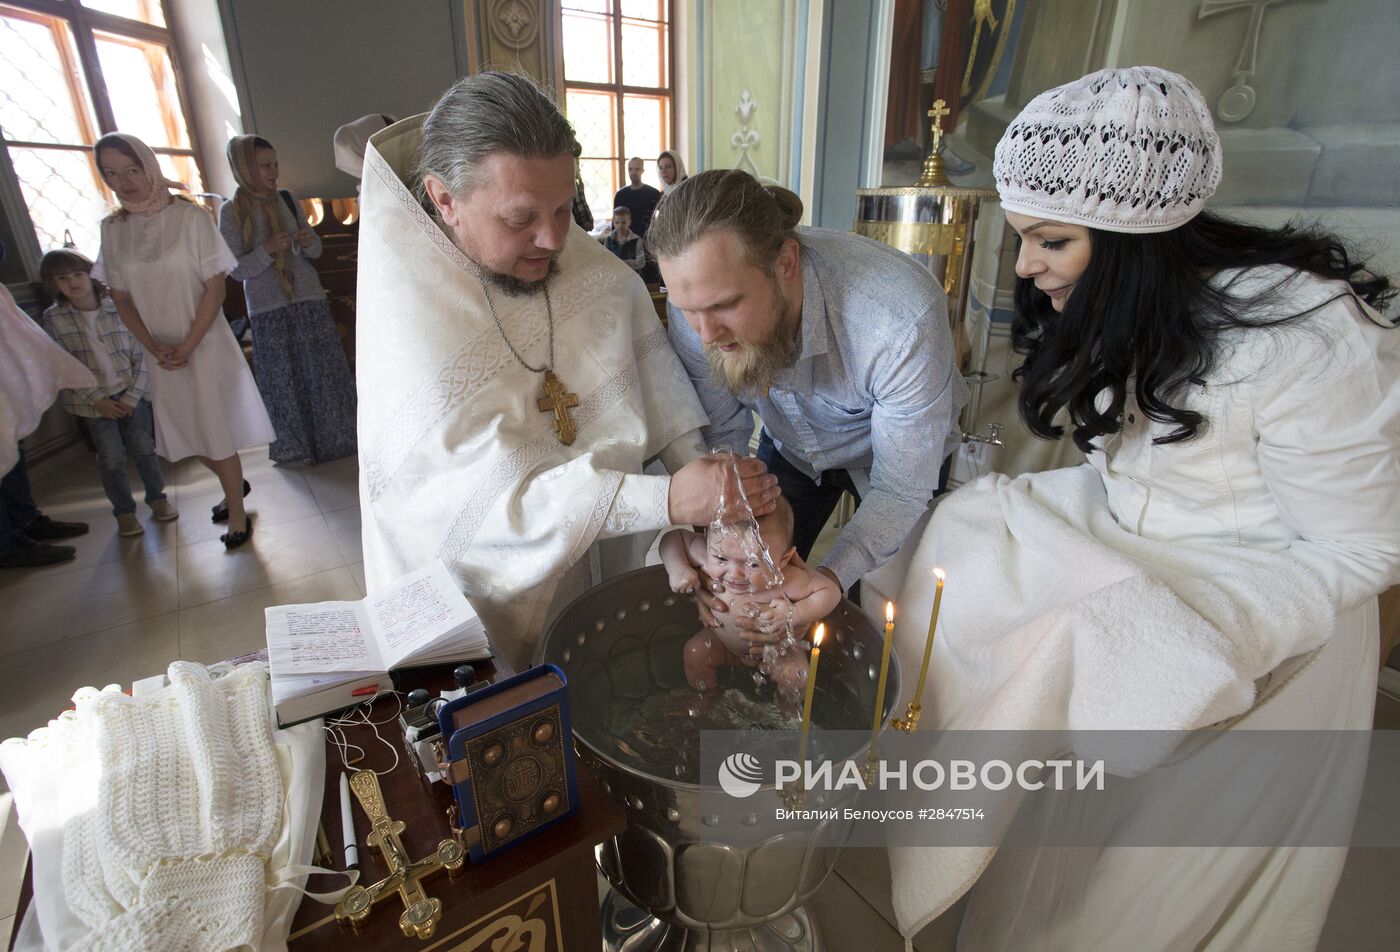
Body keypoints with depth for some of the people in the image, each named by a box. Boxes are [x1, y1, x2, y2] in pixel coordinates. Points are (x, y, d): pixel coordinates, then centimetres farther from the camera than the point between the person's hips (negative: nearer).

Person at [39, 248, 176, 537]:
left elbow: (141, 355, -6)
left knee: (144, 449, 6)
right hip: (93, 400, 0)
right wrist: (97, 399, -13)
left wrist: (132, 396, -12)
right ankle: (124, 510, 18)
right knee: (111, 458, 3)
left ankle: (156, 497, 25)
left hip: (131, 394, 0)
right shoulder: (54, 319, -5)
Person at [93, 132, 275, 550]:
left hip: (205, 345, -4)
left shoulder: (190, 217, -8)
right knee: (188, 433, 13)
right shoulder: (113, 229, 4)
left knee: (218, 433, 1)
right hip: (161, 353, 4)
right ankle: (234, 484, 38)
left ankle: (238, 514, 15)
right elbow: (121, 298, 7)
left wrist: (188, 346, -12)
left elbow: (215, 288, -9)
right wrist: (154, 347, -8)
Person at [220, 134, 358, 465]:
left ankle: (334, 437, 20)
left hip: (309, 300, 2)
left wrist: (309, 241, -12)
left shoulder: (287, 199, 4)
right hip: (268, 311, -2)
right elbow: (236, 270, -5)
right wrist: (266, 250, -21)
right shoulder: (232, 211, -3)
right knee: (283, 380, 6)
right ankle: (295, 447, 20)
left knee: (323, 371, 6)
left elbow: (317, 250, 11)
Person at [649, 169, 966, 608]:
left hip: (900, 455, -2)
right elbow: (721, 437, -18)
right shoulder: (697, 297, -29)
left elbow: (901, 489, -30)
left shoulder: (902, 319, -41)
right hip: (788, 448, 3)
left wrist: (832, 577, -47)